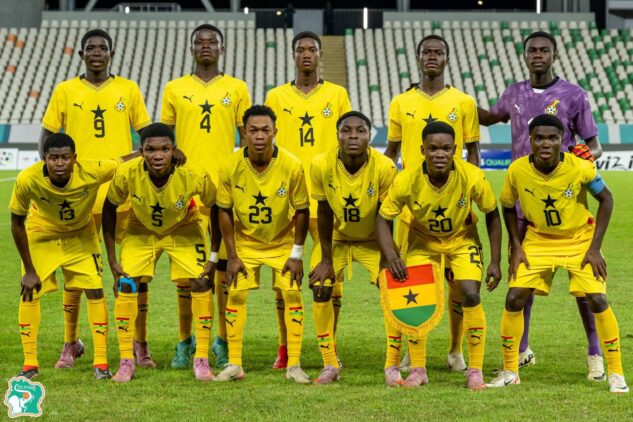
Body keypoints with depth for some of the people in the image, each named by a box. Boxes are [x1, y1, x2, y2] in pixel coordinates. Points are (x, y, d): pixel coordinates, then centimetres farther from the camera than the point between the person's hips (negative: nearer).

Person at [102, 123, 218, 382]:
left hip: (184, 230, 0)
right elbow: (109, 211, -13)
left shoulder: (194, 176, -33)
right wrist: (112, 260, -13)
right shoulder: (127, 174, -31)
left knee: (201, 283, -14)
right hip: (141, 230, 1)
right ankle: (126, 361, -1)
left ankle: (201, 360, 0)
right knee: (126, 285, -13)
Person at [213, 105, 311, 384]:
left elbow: (301, 211, -10)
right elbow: (225, 212, -7)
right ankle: (234, 364, 3)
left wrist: (297, 254, -11)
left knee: (292, 294, -9)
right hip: (245, 242, 1)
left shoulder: (292, 166, -21)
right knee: (235, 295, -6)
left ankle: (294, 365, -2)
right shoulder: (231, 167, -18)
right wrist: (232, 256, -8)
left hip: (283, 243, -1)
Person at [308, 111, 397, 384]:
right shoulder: (322, 166, -22)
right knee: (320, 289, -11)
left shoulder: (384, 168, -27)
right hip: (338, 238, 1)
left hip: (373, 241, -1)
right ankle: (330, 366, 1)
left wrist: (387, 259, -15)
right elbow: (325, 214, -10)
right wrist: (326, 260, -7)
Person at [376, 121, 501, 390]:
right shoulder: (407, 181, -29)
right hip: (422, 240, 1)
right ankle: (418, 370, 4)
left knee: (471, 294, -17)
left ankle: (475, 370, -4)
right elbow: (383, 218, -17)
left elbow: (492, 215, -12)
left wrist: (495, 261, -12)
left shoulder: (472, 177, -29)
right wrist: (390, 257, -33)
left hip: (462, 240, -1)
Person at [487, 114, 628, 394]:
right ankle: (509, 372, 8)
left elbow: (606, 199, -9)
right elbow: (508, 207, 1)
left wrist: (595, 248, -12)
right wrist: (516, 247, -6)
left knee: (597, 300, -14)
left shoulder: (580, 168, -24)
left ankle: (616, 374, 1)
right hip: (538, 241, 2)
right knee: (514, 298, -9)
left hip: (579, 240, -2)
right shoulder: (517, 171, -19)